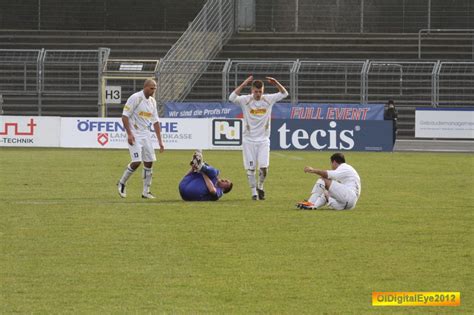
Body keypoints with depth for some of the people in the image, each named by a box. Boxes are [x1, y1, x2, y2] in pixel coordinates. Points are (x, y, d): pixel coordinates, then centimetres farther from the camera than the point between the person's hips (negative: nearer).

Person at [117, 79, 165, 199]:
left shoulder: (152, 101, 10)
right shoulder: (135, 98, -11)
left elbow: (155, 122, 15)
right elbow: (124, 116, -14)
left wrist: (160, 141, 11)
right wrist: (129, 134, -22)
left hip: (146, 135, 7)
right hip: (135, 134, -7)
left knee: (149, 162, 2)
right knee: (136, 161, -16)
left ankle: (146, 191, 10)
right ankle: (122, 183, 6)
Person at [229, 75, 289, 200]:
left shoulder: (268, 99, 0)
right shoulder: (245, 100, -7)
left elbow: (284, 94, 1)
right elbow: (232, 98, -24)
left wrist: (276, 83, -18)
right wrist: (244, 84, -30)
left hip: (263, 140, 1)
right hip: (249, 140, -1)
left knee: (264, 167, -7)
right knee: (250, 168, 0)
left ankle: (260, 187, 19)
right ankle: (254, 192, 10)